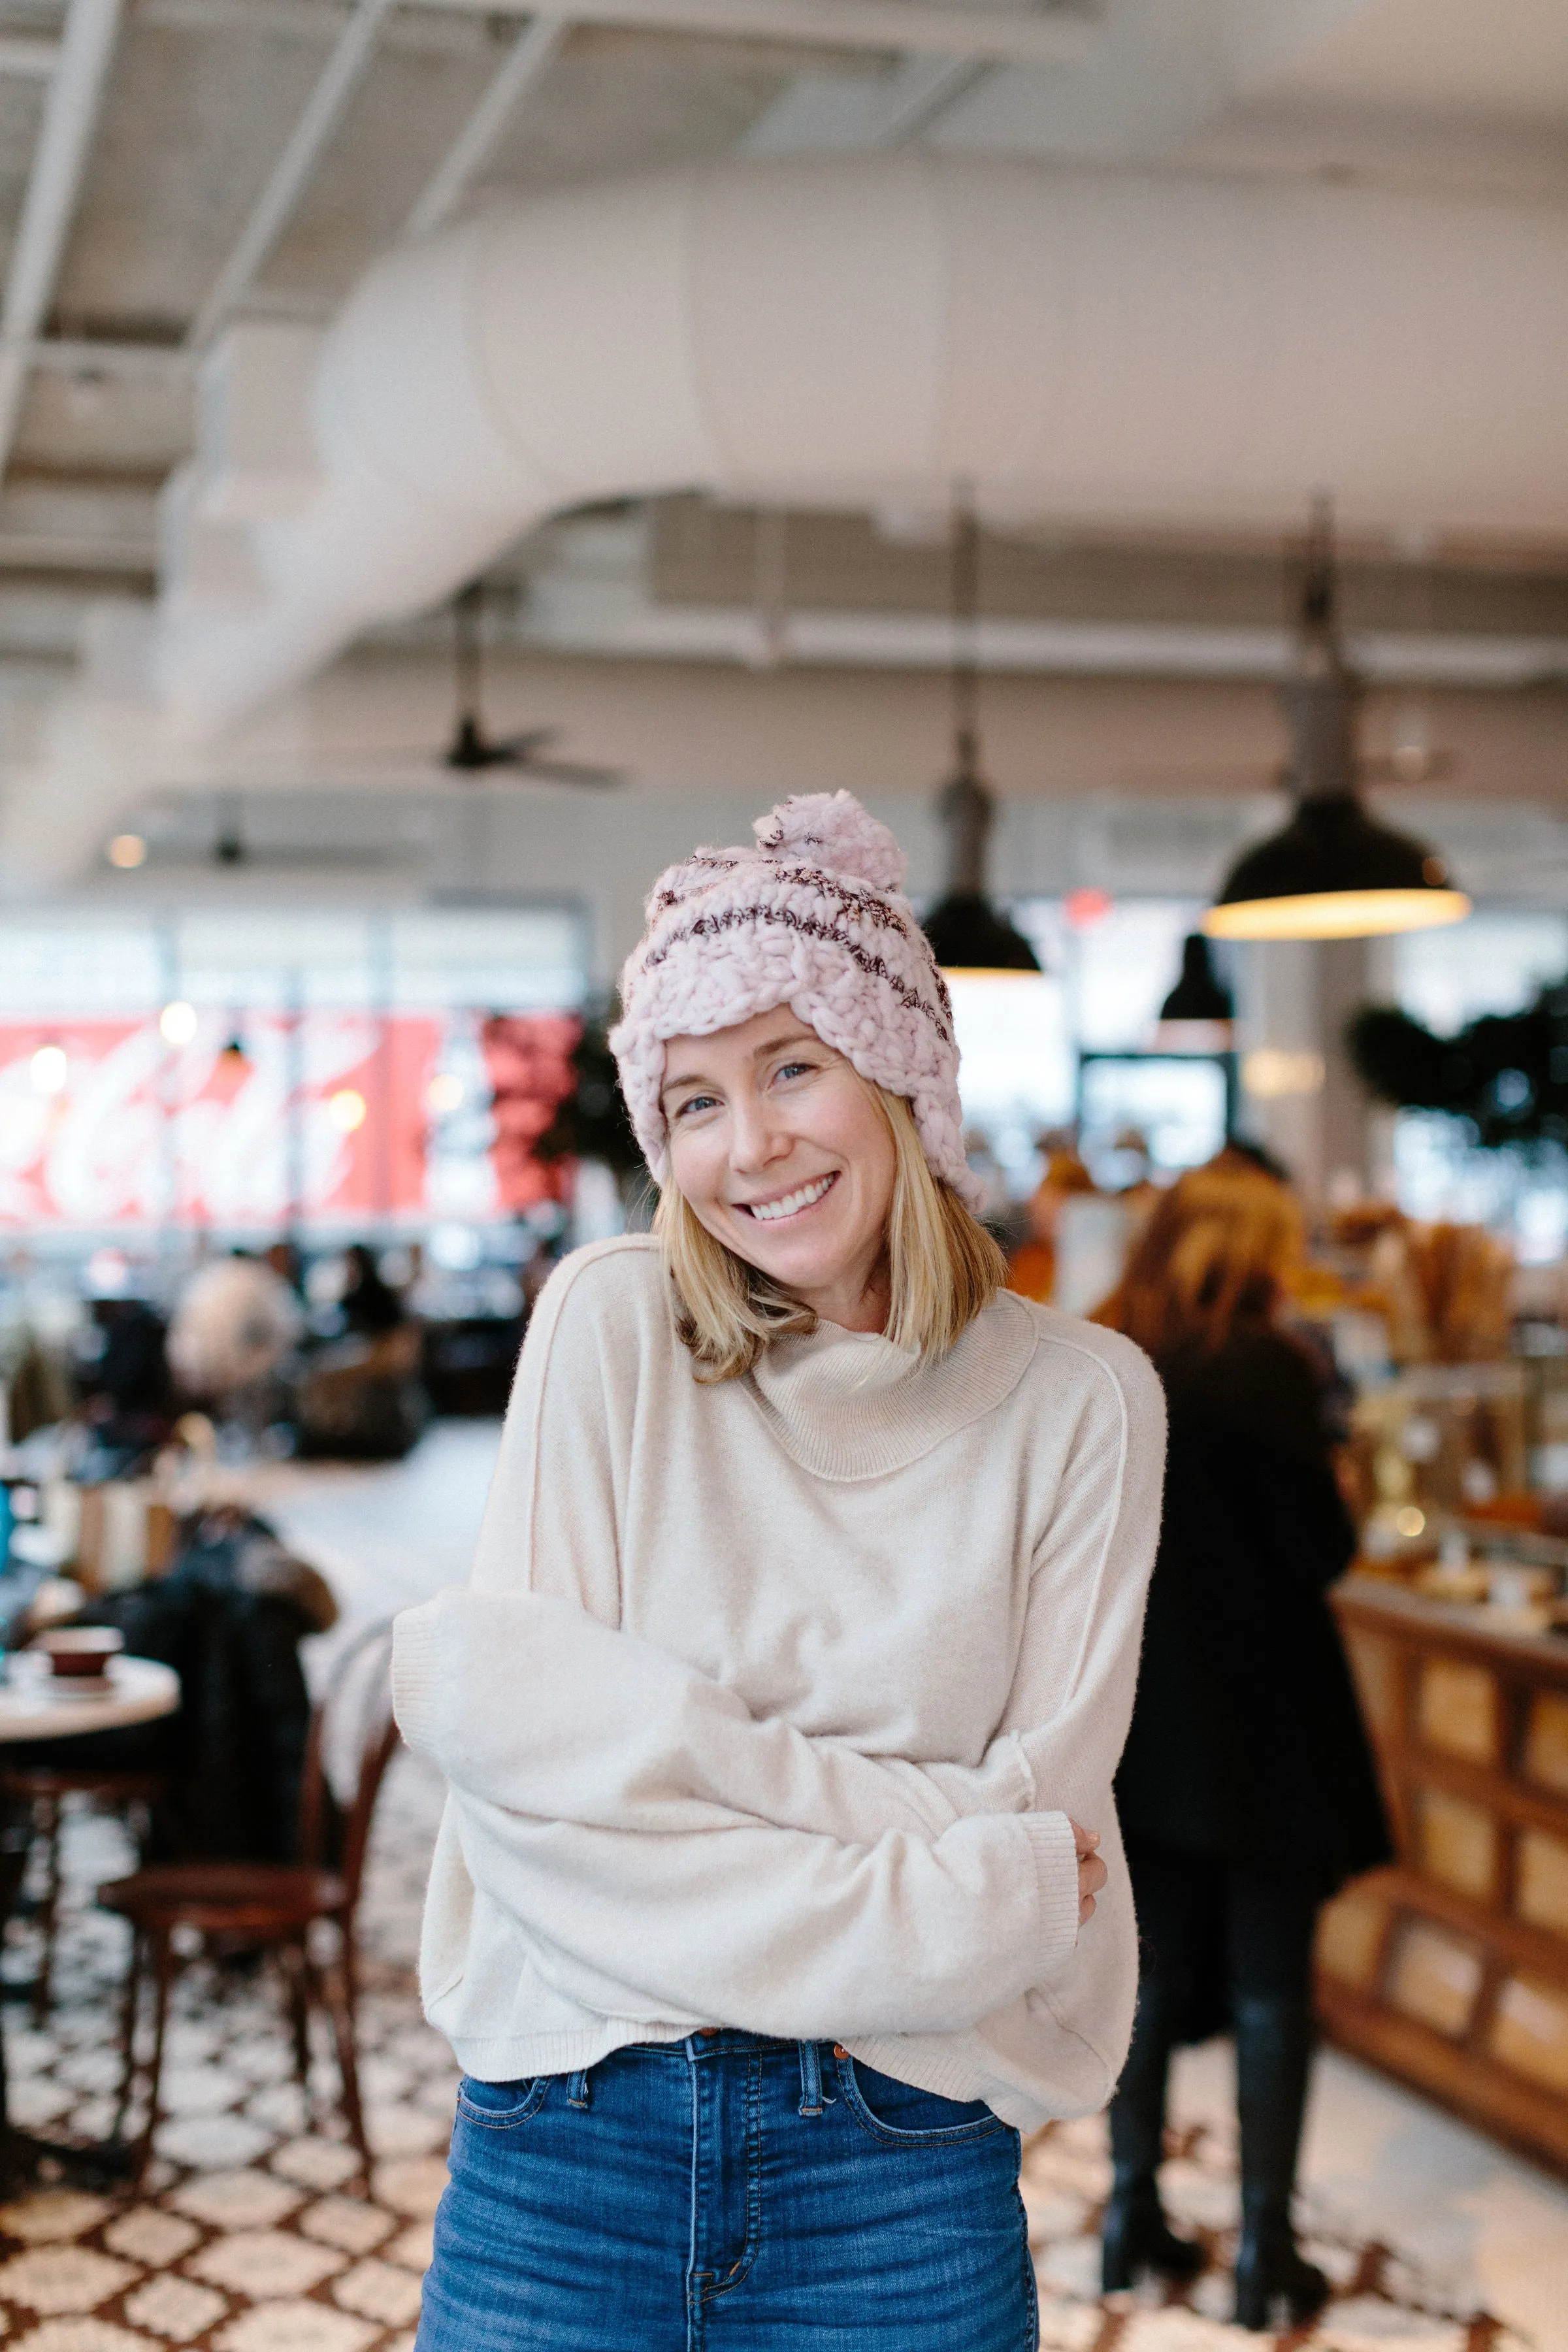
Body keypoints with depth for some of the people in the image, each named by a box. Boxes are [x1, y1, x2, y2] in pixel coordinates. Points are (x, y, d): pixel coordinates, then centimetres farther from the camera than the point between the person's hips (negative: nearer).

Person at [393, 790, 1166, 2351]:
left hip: (903, 2181, 0)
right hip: (565, 2142, 0)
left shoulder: (1078, 1400, -1)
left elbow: (1046, 1807, -5)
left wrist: (649, 1726, -13)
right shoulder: (613, 1325, -2)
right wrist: (949, 1884, -14)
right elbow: (491, 1712, -10)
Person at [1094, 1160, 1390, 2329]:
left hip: (1137, 1713, 5)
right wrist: (1332, 1467, 4)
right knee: (1271, 1989, 6)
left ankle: (1137, 2214, 23)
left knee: (1152, 1975, 16)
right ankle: (1266, 2248, 11)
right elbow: (1324, 1547, -14)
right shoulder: (1268, 1367, -16)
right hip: (1257, 1725, -5)